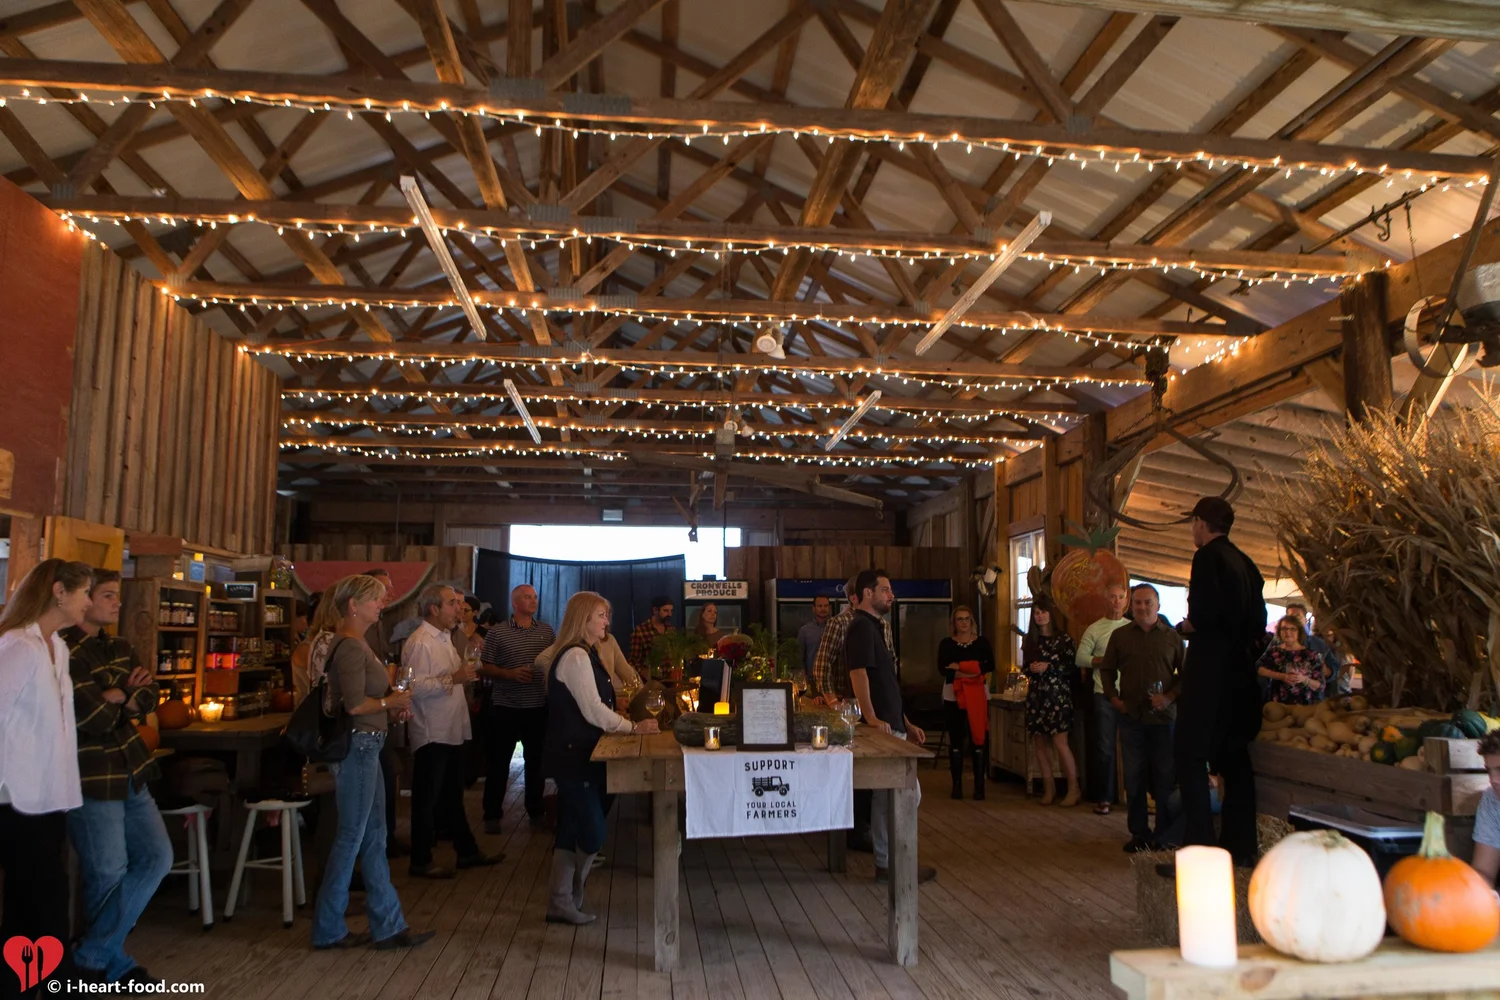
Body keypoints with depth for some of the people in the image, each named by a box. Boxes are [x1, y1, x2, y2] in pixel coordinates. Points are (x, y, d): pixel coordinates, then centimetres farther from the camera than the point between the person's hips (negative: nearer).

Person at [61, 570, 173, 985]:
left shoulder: (120, 648, 11)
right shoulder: (63, 653, -15)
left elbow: (147, 699, 5)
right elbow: (90, 717, -22)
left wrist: (111, 702, -14)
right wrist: (122, 696, -3)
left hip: (131, 772, 8)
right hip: (91, 779, -8)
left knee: (157, 857, 9)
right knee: (109, 874, 1)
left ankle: (92, 956, 17)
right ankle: (113, 963, 21)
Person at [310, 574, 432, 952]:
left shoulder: (355, 643, 14)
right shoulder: (350, 647, -18)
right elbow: (355, 705, -25)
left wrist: (391, 706, 7)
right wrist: (391, 702, -9)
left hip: (365, 746, 10)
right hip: (356, 747, -10)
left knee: (374, 837, 12)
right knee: (351, 838, 2)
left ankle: (389, 926, 19)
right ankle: (328, 929, 16)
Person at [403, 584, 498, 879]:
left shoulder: (445, 638, 14)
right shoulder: (420, 642, -17)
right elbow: (416, 686, -28)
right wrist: (453, 679, -28)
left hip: (452, 731, 10)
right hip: (432, 733, -10)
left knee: (452, 797, 18)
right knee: (426, 799, 3)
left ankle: (467, 851, 27)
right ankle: (421, 862, 15)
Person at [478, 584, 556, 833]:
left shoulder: (547, 631, 6)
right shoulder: (497, 633, -4)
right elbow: (485, 668, -4)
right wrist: (510, 674, -18)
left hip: (539, 707, 3)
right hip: (505, 707, -3)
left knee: (536, 760, 13)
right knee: (499, 762, 5)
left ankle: (536, 810, 26)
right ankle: (492, 815, 17)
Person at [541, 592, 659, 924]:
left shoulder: (586, 654, 14)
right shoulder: (576, 657, -17)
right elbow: (593, 712, -20)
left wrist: (626, 723, 10)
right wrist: (633, 727, -12)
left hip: (577, 755, 10)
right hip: (573, 756, -10)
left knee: (572, 832, 13)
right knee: (593, 833, -3)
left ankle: (561, 901, 19)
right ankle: (567, 899, 12)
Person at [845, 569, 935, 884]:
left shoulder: (873, 627, 20)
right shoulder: (862, 627, -12)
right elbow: (858, 673, -25)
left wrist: (906, 723, 23)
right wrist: (872, 718, -35)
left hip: (891, 726, 10)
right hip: (882, 728, -10)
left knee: (888, 796, 12)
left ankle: (888, 862, 19)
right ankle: (889, 864, 3)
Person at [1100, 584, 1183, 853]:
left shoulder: (1172, 637, 4)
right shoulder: (1119, 636, 7)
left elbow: (1185, 673, 5)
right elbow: (1107, 670, 13)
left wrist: (1170, 696, -8)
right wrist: (1113, 697, 2)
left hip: (1163, 716, -1)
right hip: (1130, 716, 1)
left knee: (1164, 776, 2)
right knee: (1134, 777, 7)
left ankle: (1164, 835, 12)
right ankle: (1139, 833, 17)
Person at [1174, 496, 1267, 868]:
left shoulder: (1208, 557, -11)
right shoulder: (1245, 562, 14)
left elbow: (1205, 616, -21)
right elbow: (1257, 624, 15)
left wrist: (1186, 626, -2)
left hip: (1210, 669, -9)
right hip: (1240, 669, 9)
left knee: (1190, 754, -6)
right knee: (1233, 756, 13)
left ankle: (1200, 849, -10)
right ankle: (1240, 847, 18)